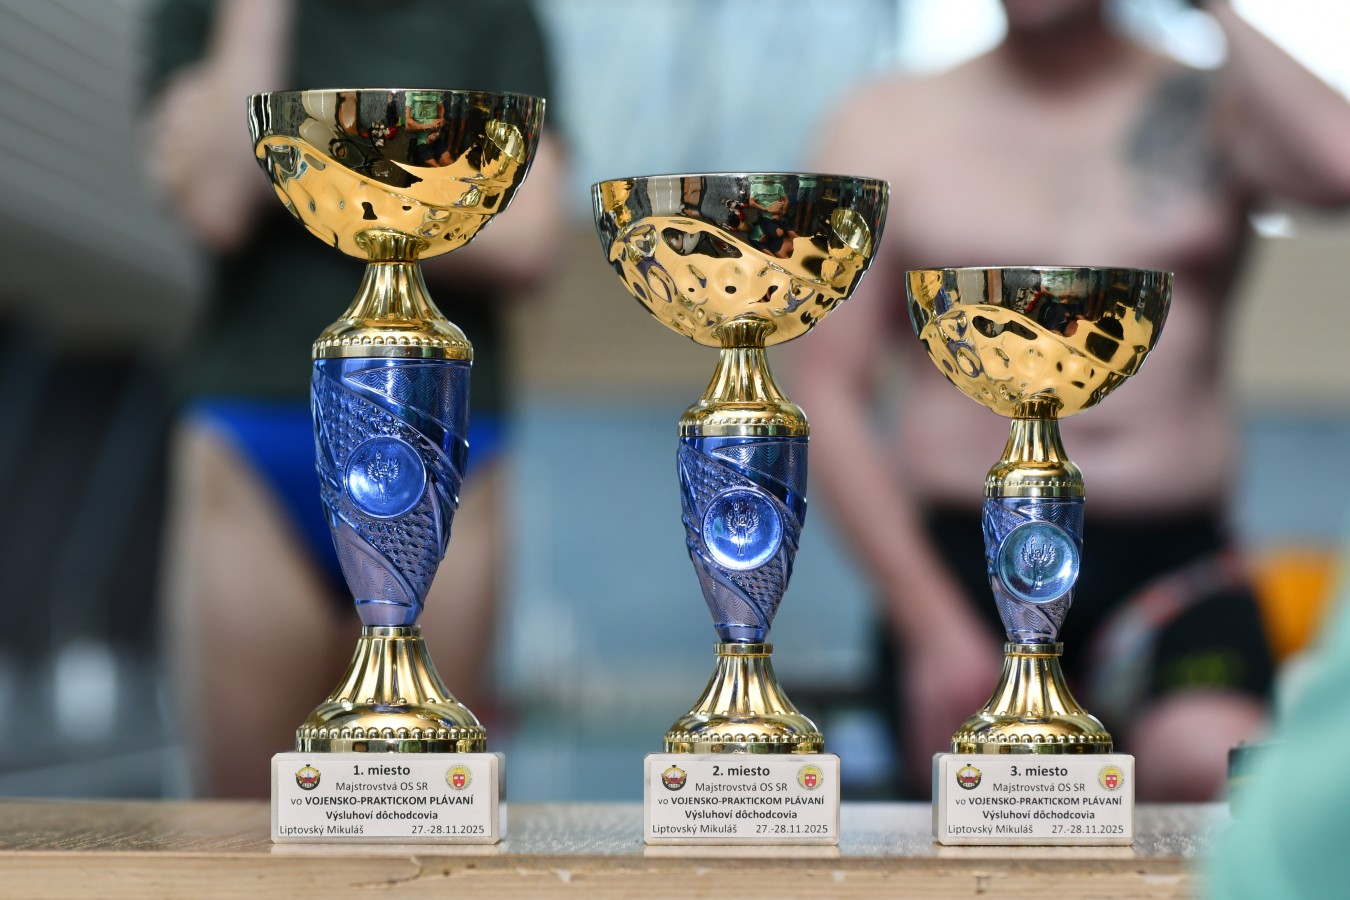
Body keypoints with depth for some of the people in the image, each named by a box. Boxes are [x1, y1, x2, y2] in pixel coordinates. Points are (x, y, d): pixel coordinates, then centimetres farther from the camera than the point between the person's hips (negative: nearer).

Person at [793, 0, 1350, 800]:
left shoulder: (1216, 105, 13)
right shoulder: (888, 124, 11)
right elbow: (830, 396, 4)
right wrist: (933, 627, -8)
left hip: (1173, 561, 0)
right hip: (964, 560, 0)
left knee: (1210, 771, -28)